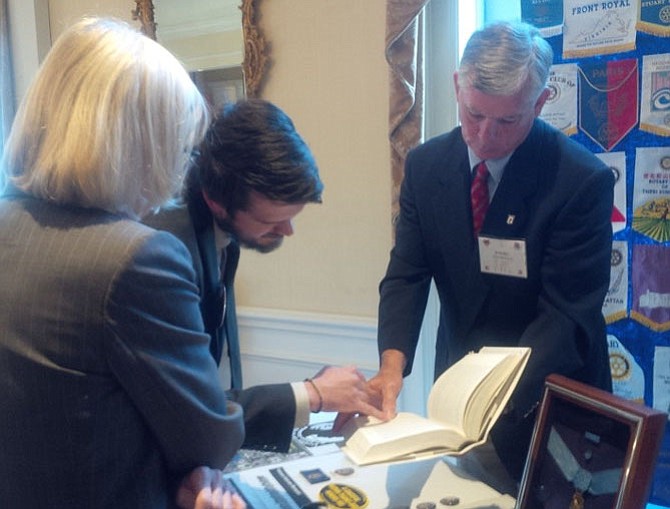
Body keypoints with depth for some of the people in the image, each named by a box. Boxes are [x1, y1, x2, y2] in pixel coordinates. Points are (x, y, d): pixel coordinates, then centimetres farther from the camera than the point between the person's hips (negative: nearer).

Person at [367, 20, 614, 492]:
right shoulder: (425, 165, -6)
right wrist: (393, 362, -24)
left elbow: (565, 312, -21)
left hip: (547, 399, -4)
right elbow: (407, 275, -7)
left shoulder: (583, 180, -20)